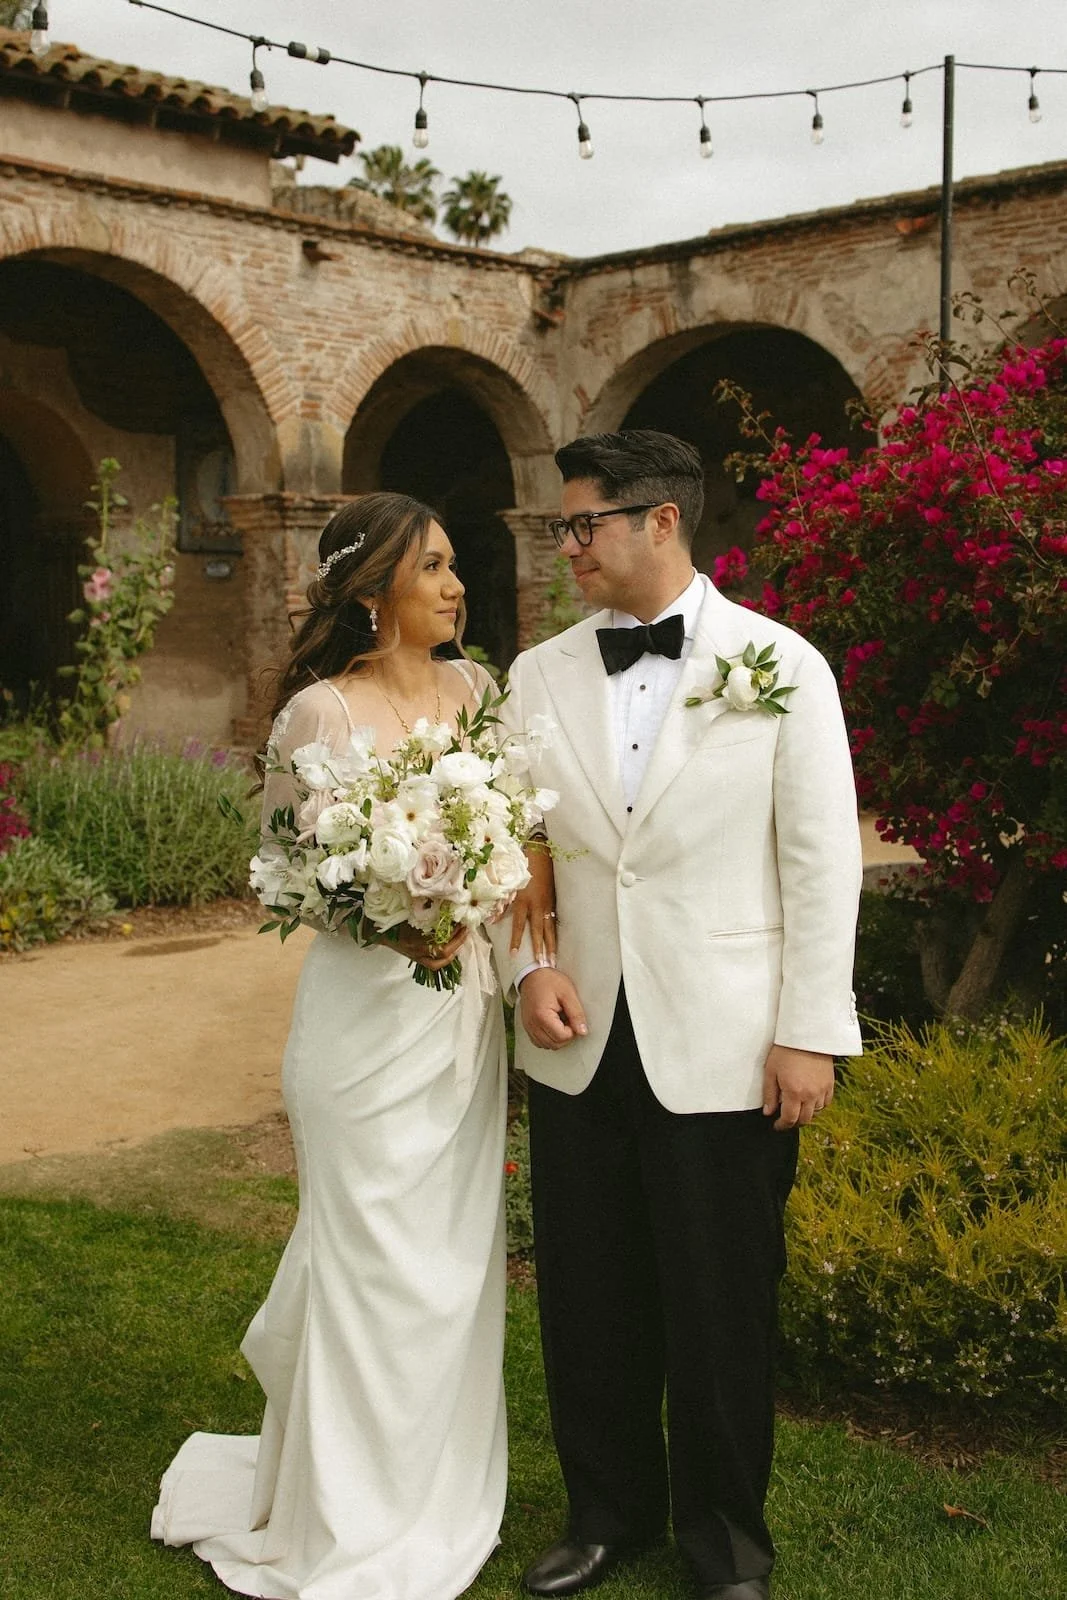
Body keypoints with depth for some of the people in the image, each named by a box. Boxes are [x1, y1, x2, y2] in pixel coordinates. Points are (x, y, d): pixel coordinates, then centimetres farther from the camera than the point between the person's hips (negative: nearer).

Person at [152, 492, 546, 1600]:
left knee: (457, 1251, 14)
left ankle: (441, 1496, 34)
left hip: (466, 1009, 6)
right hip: (371, 1017, -6)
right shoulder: (320, 713, -11)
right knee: (376, 1266, 3)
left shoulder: (476, 690, 6)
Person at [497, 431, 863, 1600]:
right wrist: (529, 965, -6)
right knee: (588, 1298, 14)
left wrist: (810, 1032, -9)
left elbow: (822, 860, -5)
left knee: (720, 1307, 10)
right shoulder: (538, 677, 5)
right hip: (582, 1045, 3)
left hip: (721, 1050, -3)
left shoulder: (779, 667, -4)